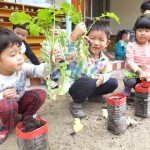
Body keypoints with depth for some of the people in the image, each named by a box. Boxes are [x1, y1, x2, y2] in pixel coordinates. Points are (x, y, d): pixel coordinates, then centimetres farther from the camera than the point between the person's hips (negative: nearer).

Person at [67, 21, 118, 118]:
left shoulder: (104, 60, -8)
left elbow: (107, 73, 6)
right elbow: (66, 55, -45)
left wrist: (103, 78, -19)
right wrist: (74, 36, -59)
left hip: (92, 86, 6)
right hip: (74, 86, -5)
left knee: (113, 83, -2)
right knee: (88, 82, -37)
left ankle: (92, 96, 17)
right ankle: (76, 104, -11)